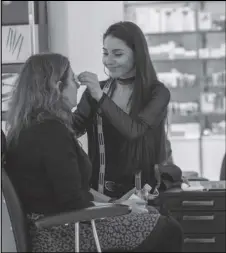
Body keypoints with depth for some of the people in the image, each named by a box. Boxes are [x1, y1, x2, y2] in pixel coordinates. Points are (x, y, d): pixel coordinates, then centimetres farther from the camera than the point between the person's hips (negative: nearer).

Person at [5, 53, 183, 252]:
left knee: (153, 215, 17)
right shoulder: (52, 132, -22)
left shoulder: (28, 127, 8)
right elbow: (73, 203, -23)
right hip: (61, 234, -10)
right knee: (168, 231, -5)